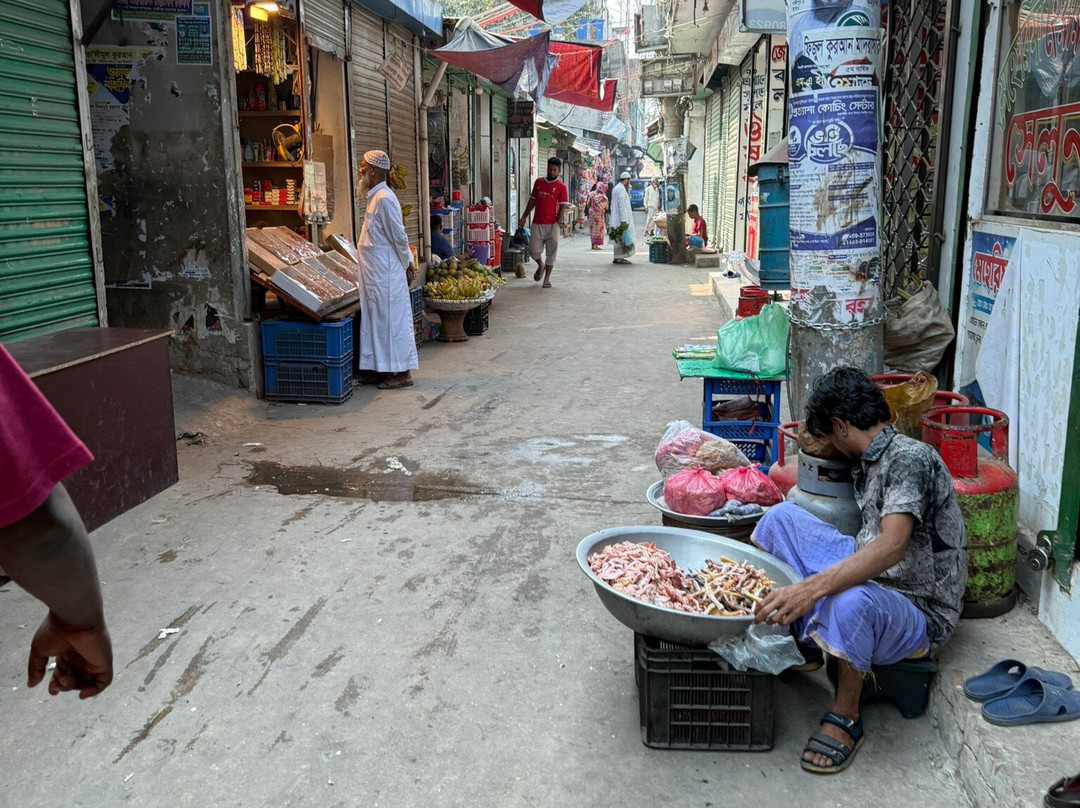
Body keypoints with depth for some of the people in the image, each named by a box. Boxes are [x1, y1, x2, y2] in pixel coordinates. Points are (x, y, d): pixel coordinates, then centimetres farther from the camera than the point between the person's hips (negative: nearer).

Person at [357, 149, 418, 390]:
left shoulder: (384, 199, -17)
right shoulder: (375, 197, 15)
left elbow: (399, 237, -17)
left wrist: (406, 265, -8)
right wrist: (406, 263, 18)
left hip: (385, 273, -10)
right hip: (374, 272, 10)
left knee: (391, 319, -5)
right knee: (376, 319, 13)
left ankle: (402, 373, 1)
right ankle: (381, 369, 20)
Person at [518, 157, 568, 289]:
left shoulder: (561, 187, 0)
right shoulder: (539, 182, 10)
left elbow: (563, 206, -3)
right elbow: (532, 200, 16)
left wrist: (559, 221, -15)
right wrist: (524, 217, 14)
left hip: (552, 224, -2)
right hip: (537, 223, 2)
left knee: (551, 252, 2)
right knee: (533, 249, -3)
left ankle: (547, 279, 12)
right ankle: (541, 265, 29)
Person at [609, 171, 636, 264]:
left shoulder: (616, 188, 17)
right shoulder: (621, 189, -15)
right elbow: (622, 206, -22)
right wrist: (623, 221, -24)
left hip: (616, 218, 10)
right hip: (621, 218, -10)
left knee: (619, 238, 12)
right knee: (622, 238, -8)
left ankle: (618, 257, 15)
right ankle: (619, 258, -9)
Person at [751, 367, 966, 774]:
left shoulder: (910, 457, -19)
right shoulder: (871, 462, 9)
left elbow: (892, 546, -33)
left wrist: (813, 587, -43)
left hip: (918, 614, -9)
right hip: (870, 578, 9)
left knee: (850, 600, -43)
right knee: (783, 517, 6)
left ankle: (845, 716, -18)